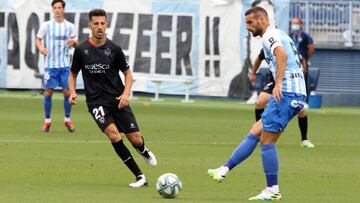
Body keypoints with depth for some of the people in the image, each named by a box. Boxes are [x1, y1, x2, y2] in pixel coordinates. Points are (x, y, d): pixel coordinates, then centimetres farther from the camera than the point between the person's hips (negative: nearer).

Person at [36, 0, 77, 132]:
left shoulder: (70, 26, 3)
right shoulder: (46, 25, 1)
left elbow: (76, 44, 7)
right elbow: (38, 39, 10)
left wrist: (74, 42, -17)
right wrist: (40, 47, -12)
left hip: (65, 65, 1)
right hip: (50, 64, -1)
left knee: (67, 91, -3)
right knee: (48, 92, -2)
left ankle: (67, 120, 13)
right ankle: (47, 121, 9)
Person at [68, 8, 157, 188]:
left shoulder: (113, 49, 0)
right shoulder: (81, 50, -1)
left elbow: (128, 73, 9)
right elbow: (73, 74, 12)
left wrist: (126, 93, -9)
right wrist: (72, 92, -7)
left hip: (117, 99, 1)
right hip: (96, 102, -1)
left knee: (135, 139, -3)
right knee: (113, 134, -24)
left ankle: (144, 151, 40)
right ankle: (140, 177, -17)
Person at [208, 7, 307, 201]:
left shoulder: (269, 35, -7)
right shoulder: (280, 35, 23)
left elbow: (282, 55, -27)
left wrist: (279, 83, -34)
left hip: (286, 92, -10)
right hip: (297, 93, 10)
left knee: (267, 140, -4)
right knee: (255, 132, 10)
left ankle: (272, 190, -1)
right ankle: (224, 170, 10)